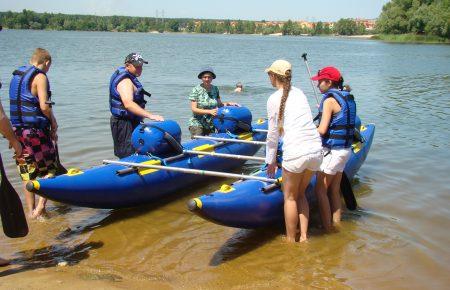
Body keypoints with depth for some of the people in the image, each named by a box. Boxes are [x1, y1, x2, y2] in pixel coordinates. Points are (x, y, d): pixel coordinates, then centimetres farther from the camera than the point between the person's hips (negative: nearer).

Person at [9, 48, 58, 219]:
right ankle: (41, 205, -2)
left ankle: (31, 211, 17)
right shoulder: (40, 76, -10)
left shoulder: (16, 75, 13)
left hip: (17, 129, 7)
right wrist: (53, 122, -2)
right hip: (36, 130, -7)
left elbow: (18, 103, 13)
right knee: (48, 168, 7)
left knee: (27, 171, 12)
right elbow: (44, 106, -19)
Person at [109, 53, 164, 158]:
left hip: (131, 122, 11)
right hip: (124, 124, -11)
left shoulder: (129, 78, 14)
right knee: (128, 156, -9)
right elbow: (128, 104, -37)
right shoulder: (125, 81, -21)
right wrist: (150, 115, -44)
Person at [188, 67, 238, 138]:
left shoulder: (215, 89, 7)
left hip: (211, 125, 5)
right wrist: (209, 111, -24)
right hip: (197, 125, -4)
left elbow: (219, 104, 15)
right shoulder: (196, 90, -7)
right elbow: (194, 109, -13)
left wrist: (228, 104, -5)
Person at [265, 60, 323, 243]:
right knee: (301, 193, 22)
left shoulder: (274, 99, -1)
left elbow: (273, 134, 2)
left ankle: (291, 240, 21)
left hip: (295, 153, -6)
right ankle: (304, 236, 24)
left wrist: (271, 161, 13)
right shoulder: (299, 93, 17)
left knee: (290, 197, 12)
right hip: (316, 150, 6)